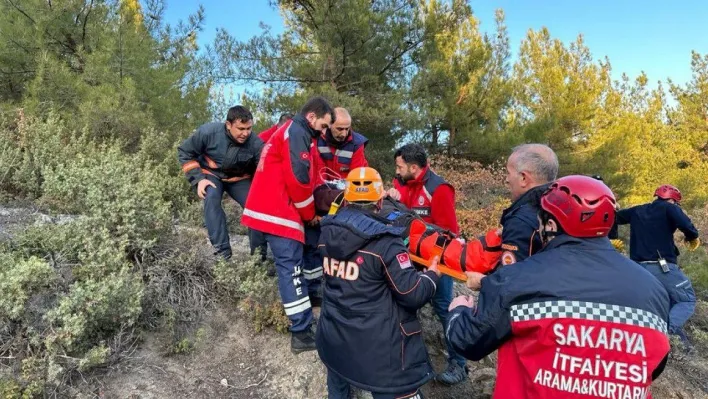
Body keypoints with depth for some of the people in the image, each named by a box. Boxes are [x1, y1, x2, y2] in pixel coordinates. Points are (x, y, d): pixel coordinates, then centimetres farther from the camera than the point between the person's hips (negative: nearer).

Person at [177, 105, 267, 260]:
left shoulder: (255, 143, -27)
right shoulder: (208, 132, -29)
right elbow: (184, 152, -14)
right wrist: (199, 179, -22)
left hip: (239, 179, 2)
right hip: (212, 174, -2)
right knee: (211, 198, -32)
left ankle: (259, 255, 3)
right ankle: (223, 253, -30)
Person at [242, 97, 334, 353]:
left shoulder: (291, 131, 22)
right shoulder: (297, 132, -12)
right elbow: (298, 179, -20)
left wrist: (308, 211, 17)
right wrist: (310, 213, -7)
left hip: (275, 208, 11)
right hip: (278, 211, -11)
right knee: (291, 268, -9)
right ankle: (302, 334, -4)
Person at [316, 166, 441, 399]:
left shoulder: (328, 232, -4)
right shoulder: (384, 242, -23)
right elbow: (413, 294, -21)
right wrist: (433, 274, 0)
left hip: (333, 338, 6)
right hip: (377, 348, -6)